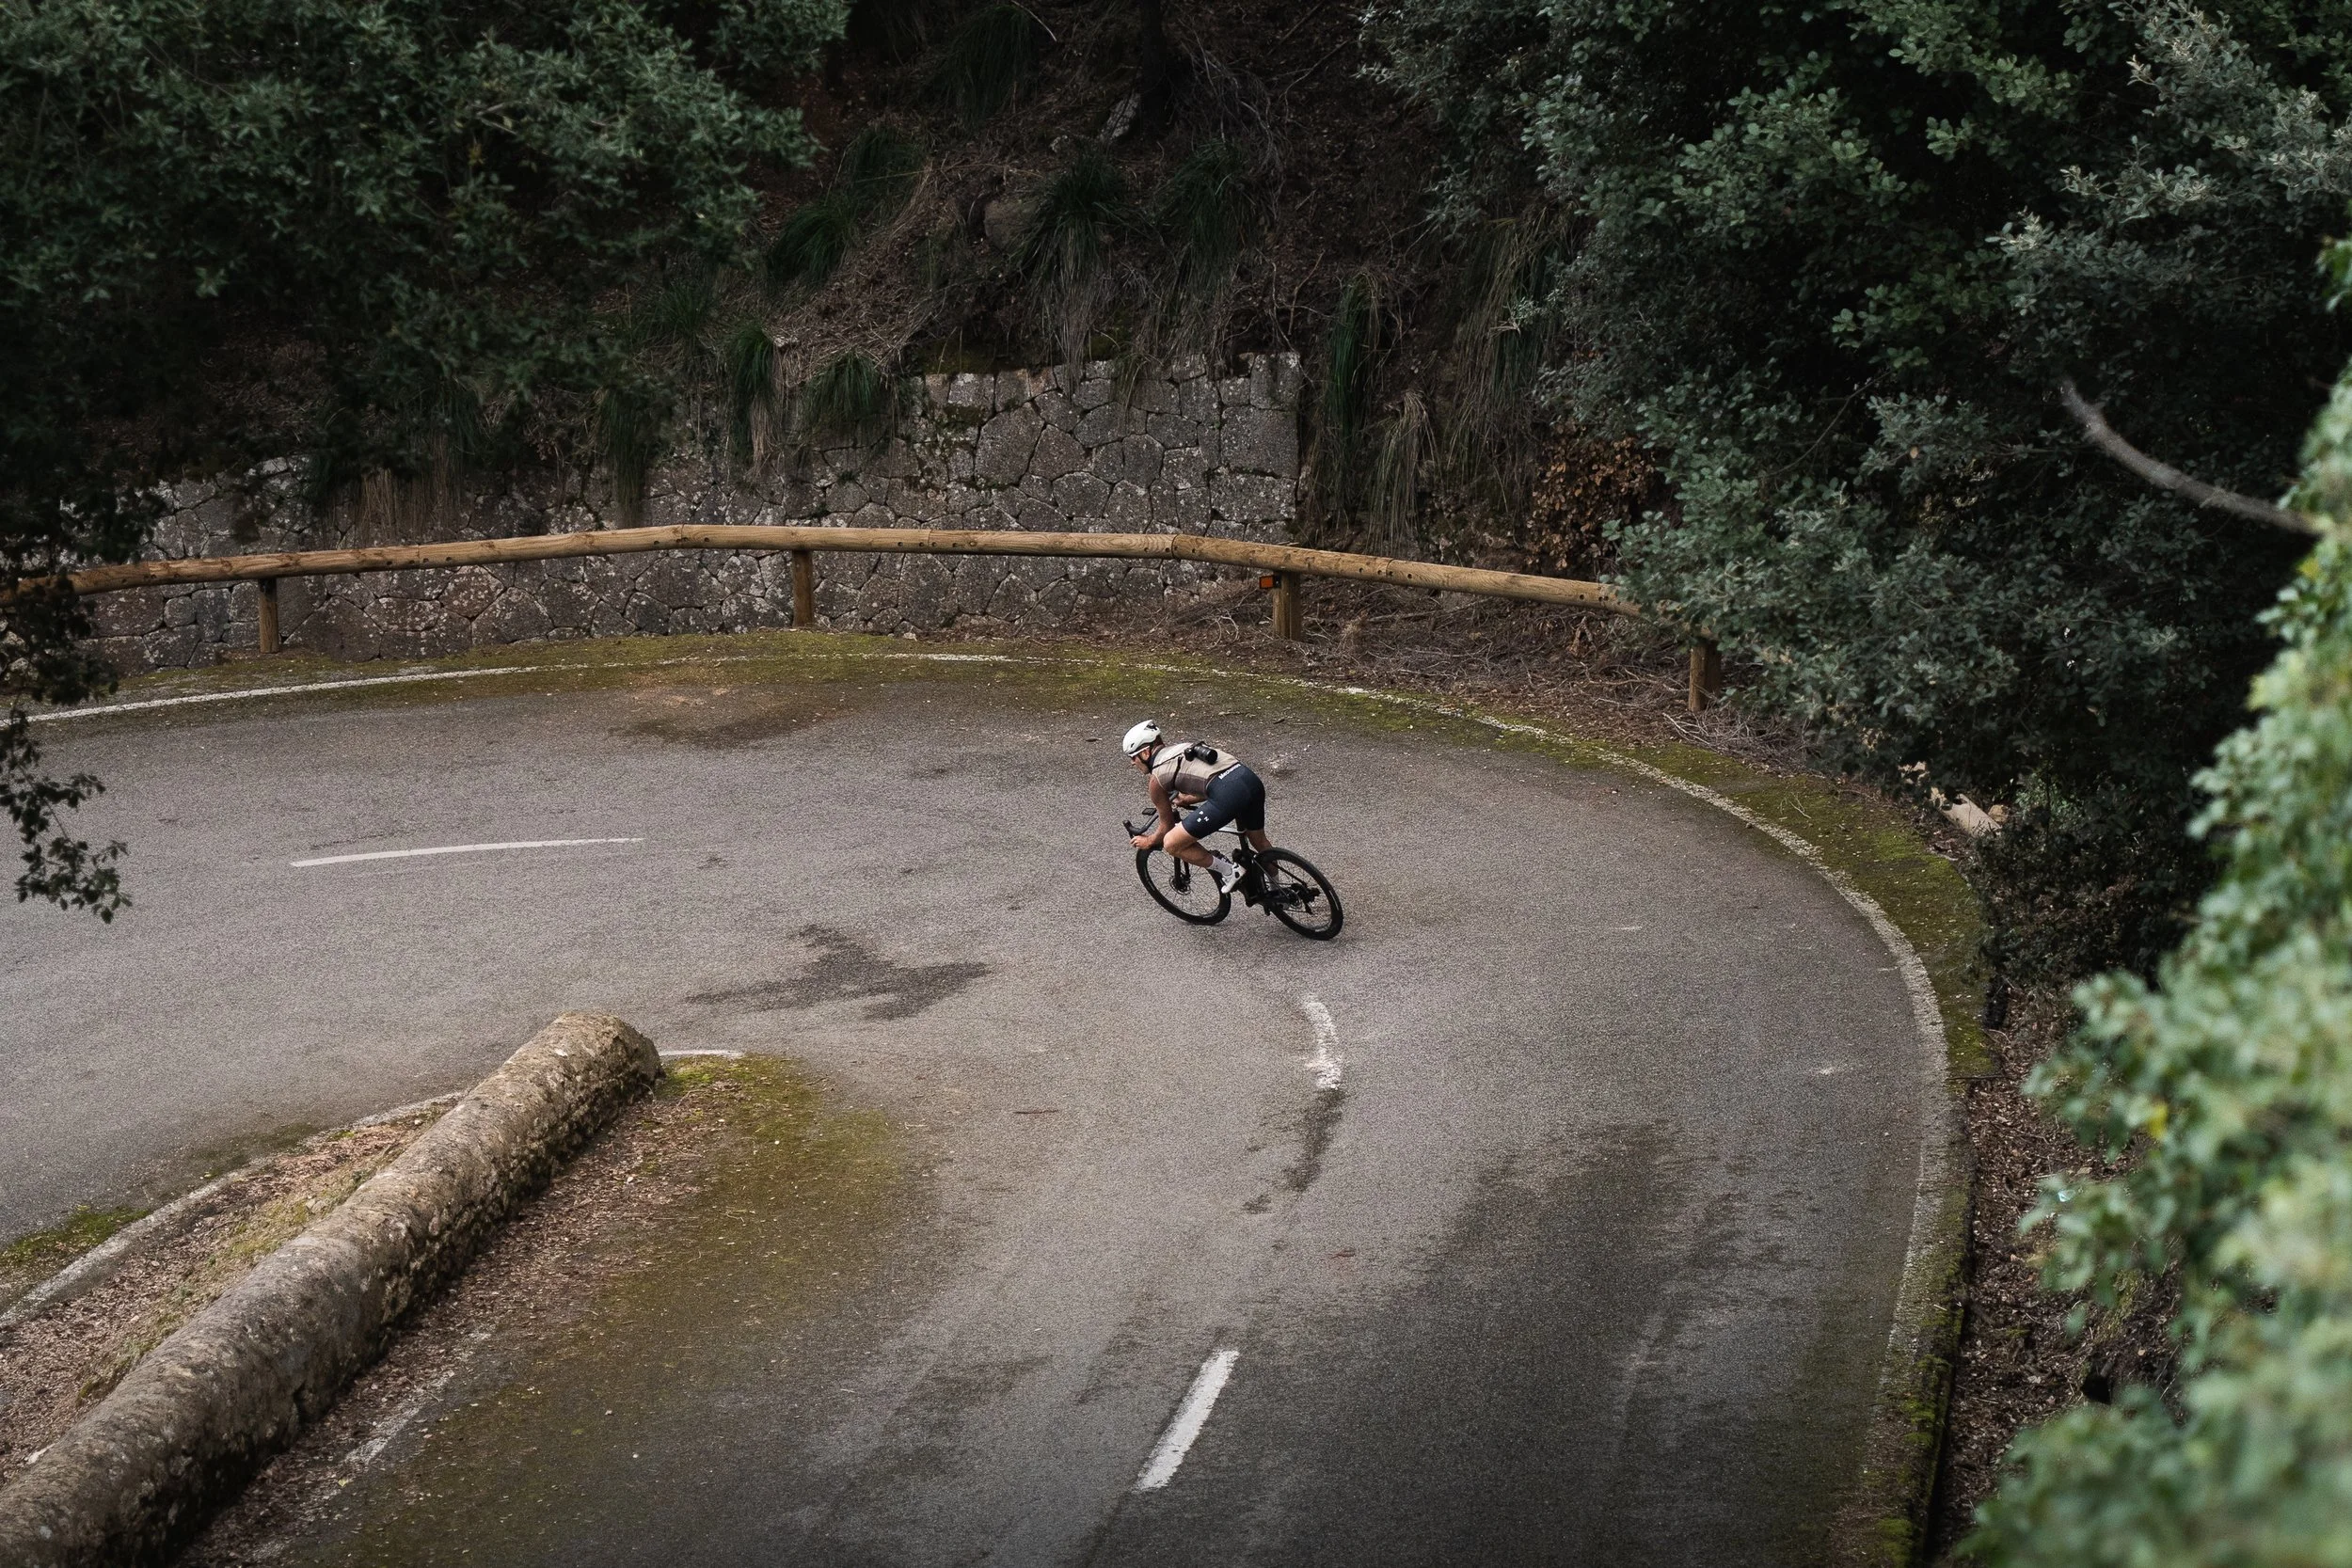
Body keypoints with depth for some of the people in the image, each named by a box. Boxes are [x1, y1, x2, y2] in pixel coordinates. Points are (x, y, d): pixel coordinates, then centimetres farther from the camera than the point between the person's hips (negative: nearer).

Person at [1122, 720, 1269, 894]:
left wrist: (1149, 841, 34)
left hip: (1229, 794, -9)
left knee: (1171, 843, 1)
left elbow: (1167, 825, 17)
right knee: (1259, 840, 35)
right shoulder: (1182, 748, 28)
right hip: (1252, 780, 9)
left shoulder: (1157, 777, 8)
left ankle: (1229, 871, 9)